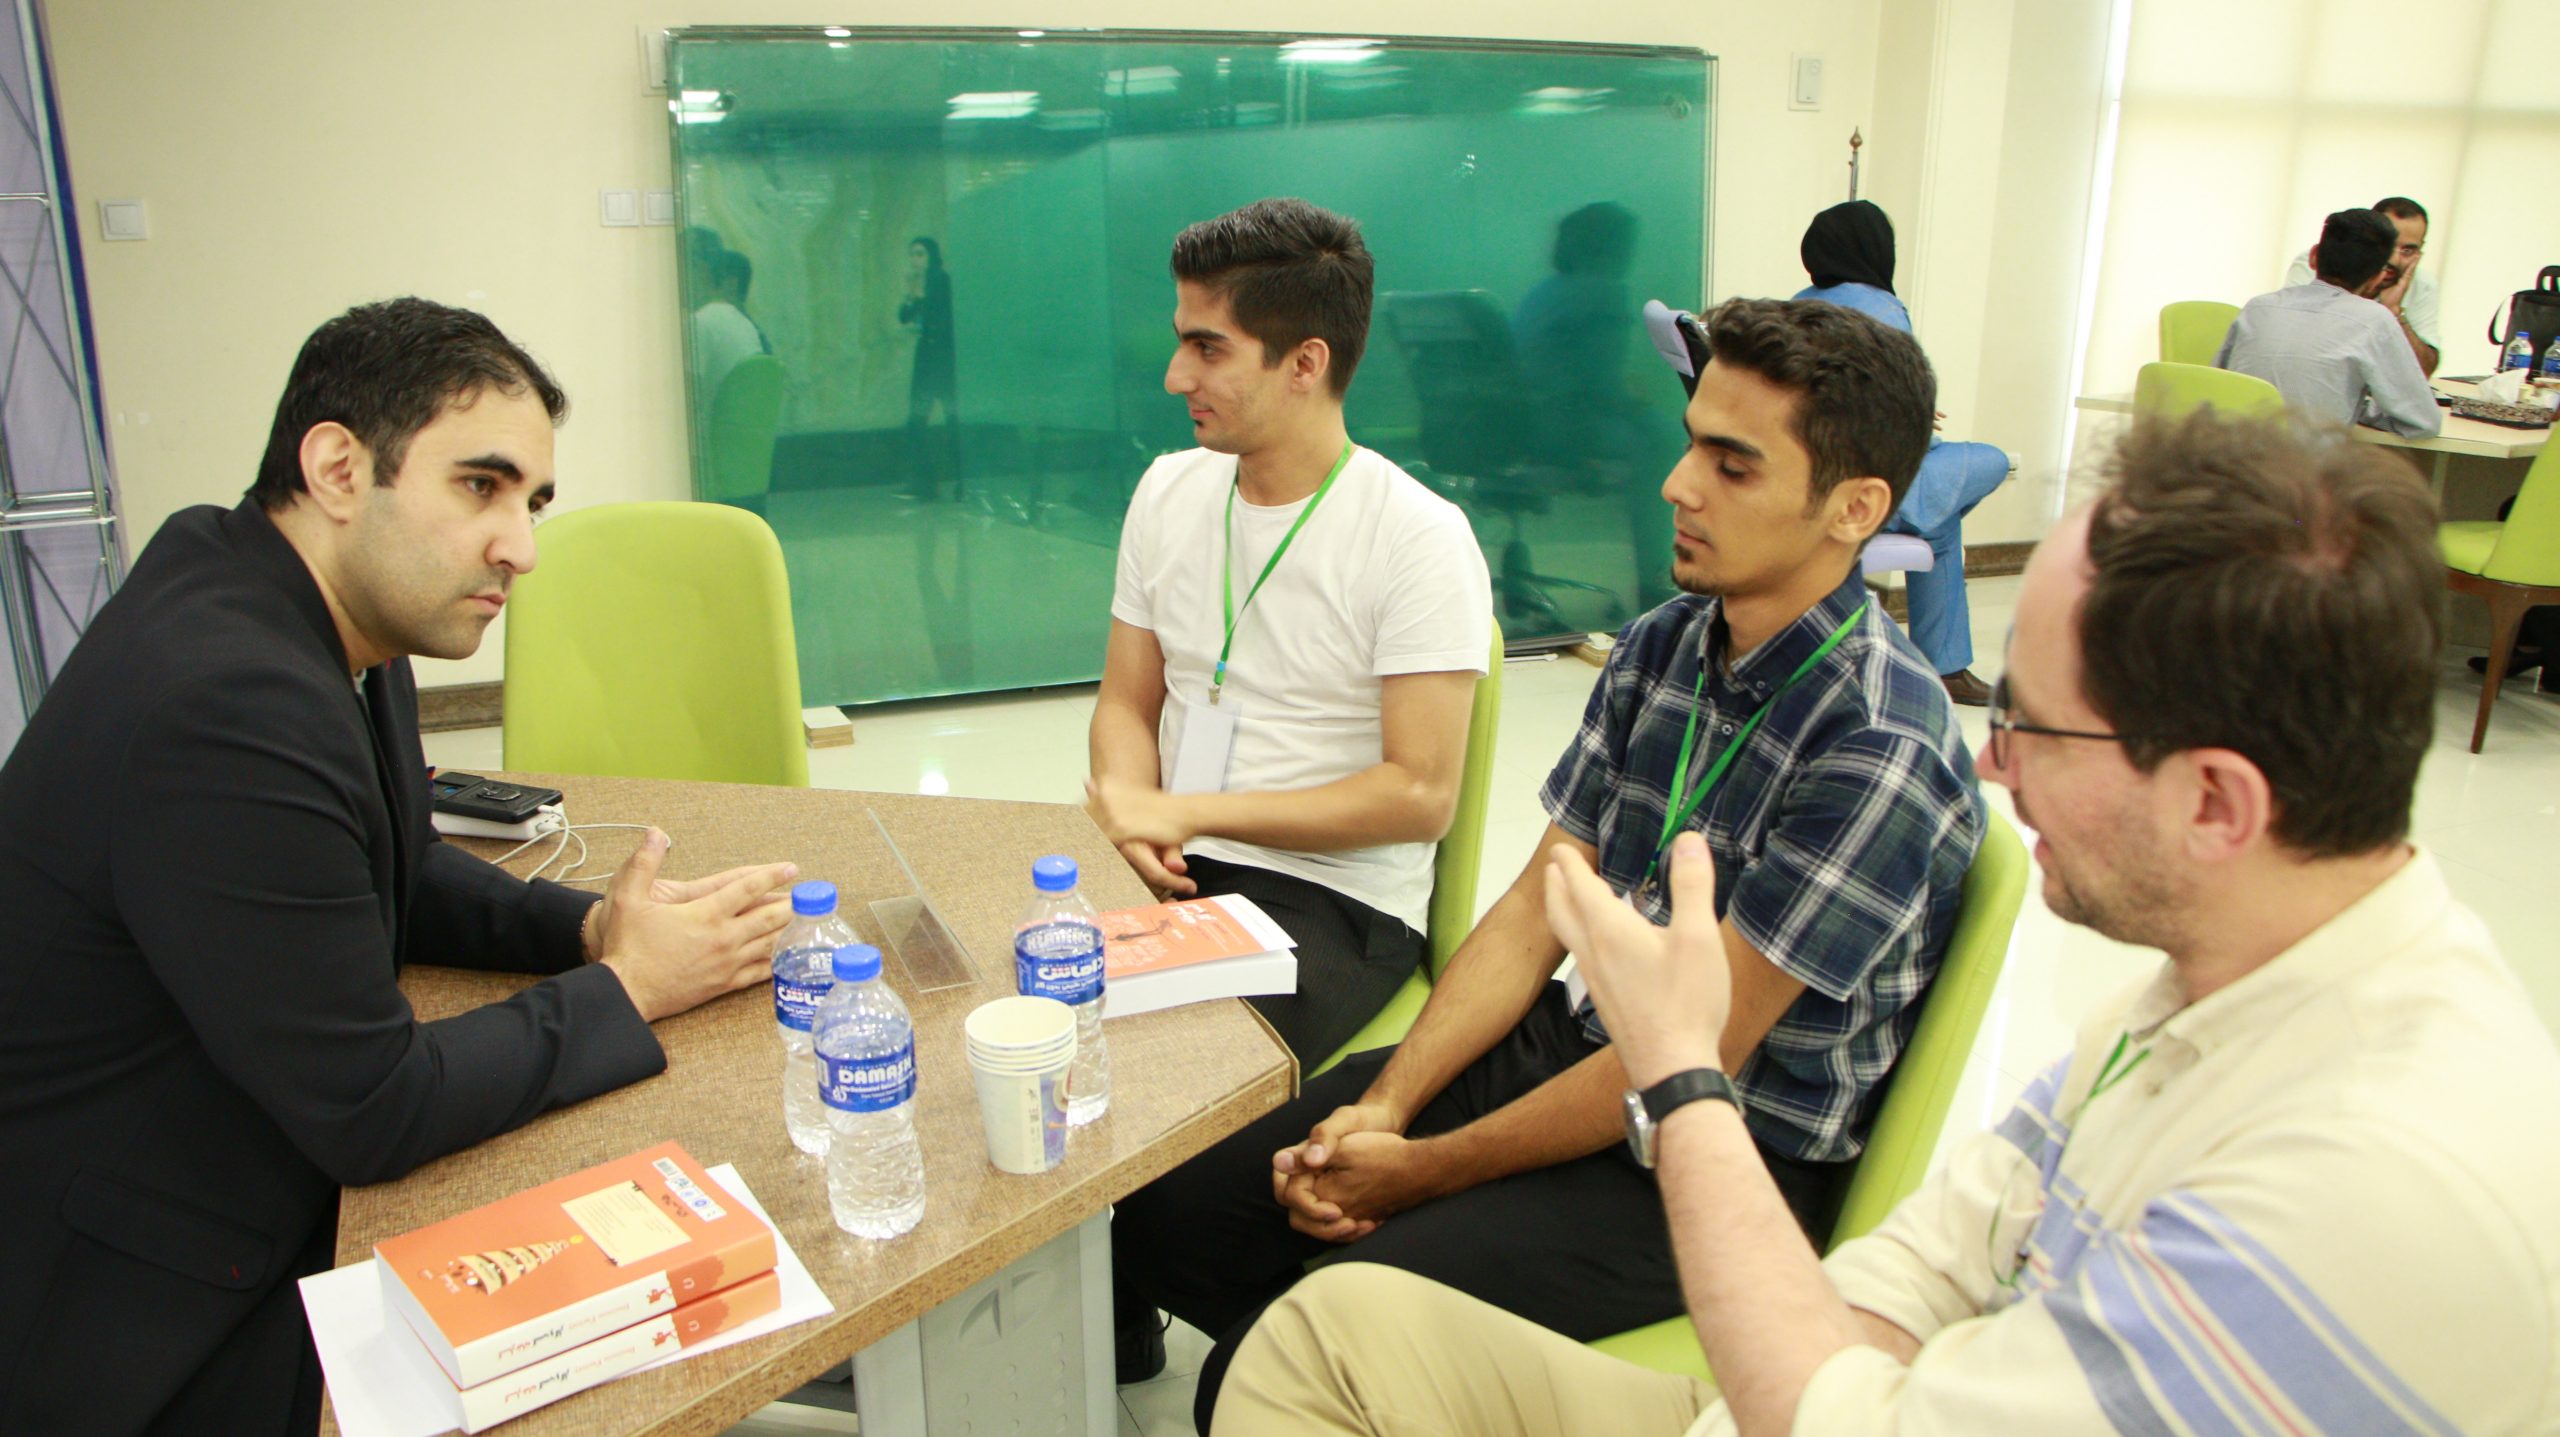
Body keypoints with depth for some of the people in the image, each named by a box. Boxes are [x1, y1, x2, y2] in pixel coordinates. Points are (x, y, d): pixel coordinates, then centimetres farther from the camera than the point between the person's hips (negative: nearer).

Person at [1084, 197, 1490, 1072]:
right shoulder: (1168, 490, 9)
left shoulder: (1418, 538, -11)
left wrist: (1189, 811, -16)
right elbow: (1126, 703, 14)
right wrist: (1132, 815, -8)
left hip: (1340, 895, -5)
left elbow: (1421, 795, -15)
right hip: (1171, 871, 6)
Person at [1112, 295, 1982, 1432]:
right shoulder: (1658, 646, 3)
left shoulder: (1880, 744, -22)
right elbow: (1536, 909, 4)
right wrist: (1382, 1107, -7)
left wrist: (1422, 1171, -13)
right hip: (1581, 1052, 7)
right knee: (1168, 1211, -1)